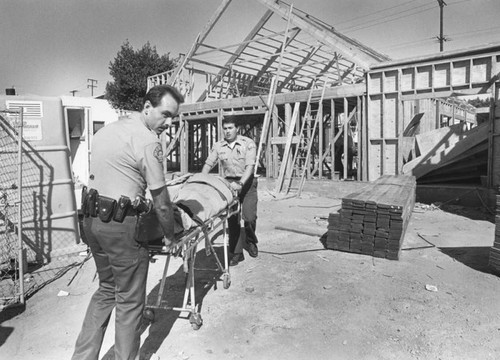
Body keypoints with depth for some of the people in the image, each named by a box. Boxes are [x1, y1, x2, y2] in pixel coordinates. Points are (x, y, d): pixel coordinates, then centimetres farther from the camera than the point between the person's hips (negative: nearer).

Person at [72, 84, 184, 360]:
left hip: (91, 220, 9)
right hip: (121, 226, -9)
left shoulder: (105, 130, 14)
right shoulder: (147, 141, -14)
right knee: (129, 300, 8)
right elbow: (161, 200, -13)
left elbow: (89, 175, 17)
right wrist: (169, 236, 1)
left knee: (106, 289, 23)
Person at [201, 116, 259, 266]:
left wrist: (240, 184, -31)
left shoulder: (248, 143, -9)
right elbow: (208, 164, 2)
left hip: (246, 182, -2)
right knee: (232, 219, 0)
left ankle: (251, 242, 23)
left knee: (249, 217, -8)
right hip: (229, 183, 3)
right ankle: (236, 253, 11)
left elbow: (250, 166, -18)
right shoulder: (218, 146, 2)